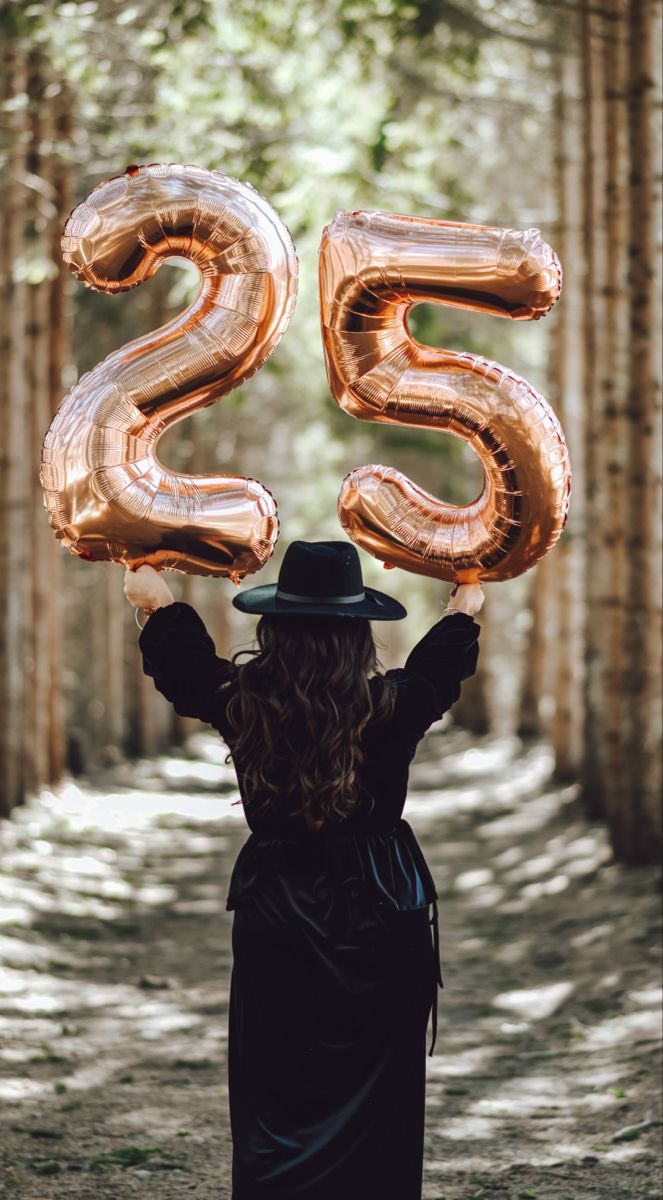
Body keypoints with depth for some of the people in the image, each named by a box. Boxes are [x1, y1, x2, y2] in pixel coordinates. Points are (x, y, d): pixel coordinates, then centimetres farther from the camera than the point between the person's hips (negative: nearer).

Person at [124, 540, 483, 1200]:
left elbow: (182, 657, 13)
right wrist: (465, 606, 34)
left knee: (274, 1103, 6)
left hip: (276, 918, 0)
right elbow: (439, 665, 12)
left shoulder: (241, 701, -9)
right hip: (385, 916, 0)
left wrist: (156, 600, 34)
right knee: (378, 1101, 8)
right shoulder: (391, 706, -11)